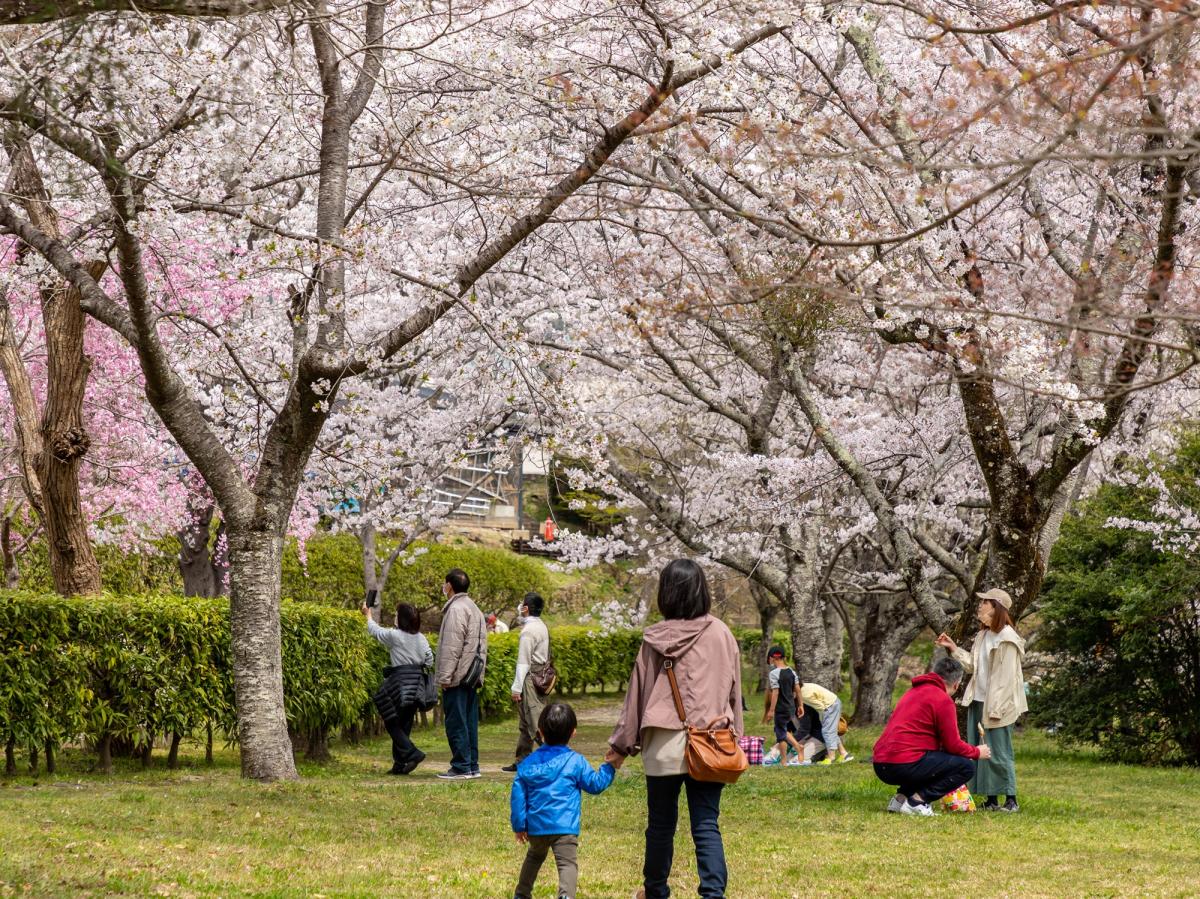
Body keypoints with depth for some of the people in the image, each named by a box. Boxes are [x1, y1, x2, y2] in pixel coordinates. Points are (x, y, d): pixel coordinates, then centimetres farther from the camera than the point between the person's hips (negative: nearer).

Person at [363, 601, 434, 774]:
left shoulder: (394, 635, -8)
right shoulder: (421, 638, 7)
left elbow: (374, 630, 8)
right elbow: (429, 660, 8)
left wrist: (368, 615, 25)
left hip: (400, 682, -6)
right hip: (417, 685, 6)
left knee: (392, 723, 1)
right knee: (404, 724, 11)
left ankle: (412, 753, -14)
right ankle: (400, 764, 12)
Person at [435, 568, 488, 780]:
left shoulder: (456, 609, -12)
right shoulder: (474, 609, 18)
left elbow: (451, 647, -17)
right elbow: (481, 645, 19)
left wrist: (445, 677, -16)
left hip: (458, 676, -9)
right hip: (472, 675, 9)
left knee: (456, 722, -7)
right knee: (469, 721, 11)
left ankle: (461, 767, -8)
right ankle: (472, 766, 13)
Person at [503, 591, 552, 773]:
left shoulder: (528, 630, -16)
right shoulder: (541, 627, 13)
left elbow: (523, 661, -17)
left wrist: (516, 688, -15)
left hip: (530, 677, -10)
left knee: (535, 722, -11)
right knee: (526, 723, 17)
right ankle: (522, 761, 24)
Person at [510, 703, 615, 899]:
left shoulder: (529, 762, 5)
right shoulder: (575, 761, -3)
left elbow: (518, 795, 5)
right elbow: (595, 784, 6)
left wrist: (519, 825, 12)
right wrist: (609, 767, 19)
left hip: (535, 826, 4)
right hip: (564, 827, -4)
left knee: (534, 857, 28)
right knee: (567, 863, -11)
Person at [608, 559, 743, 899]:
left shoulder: (654, 639, -2)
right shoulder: (720, 634, 0)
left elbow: (638, 692, 5)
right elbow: (733, 690, 7)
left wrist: (622, 744, 14)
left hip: (664, 743, 0)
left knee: (660, 823, 13)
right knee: (706, 826, 0)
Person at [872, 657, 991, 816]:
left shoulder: (913, 692, 23)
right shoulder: (943, 700, -5)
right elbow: (953, 745, -4)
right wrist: (977, 752, 16)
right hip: (905, 765, -9)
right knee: (967, 767, -3)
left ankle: (902, 797, 11)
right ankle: (917, 801, -10)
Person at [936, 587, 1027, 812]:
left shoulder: (1007, 638, -13)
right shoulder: (982, 636, 14)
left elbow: (1007, 677, -16)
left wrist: (996, 709, -19)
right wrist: (953, 648, 13)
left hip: (996, 706, -9)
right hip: (977, 702, 9)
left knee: (999, 753, -6)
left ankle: (1010, 800, 1)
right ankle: (991, 800, 15)